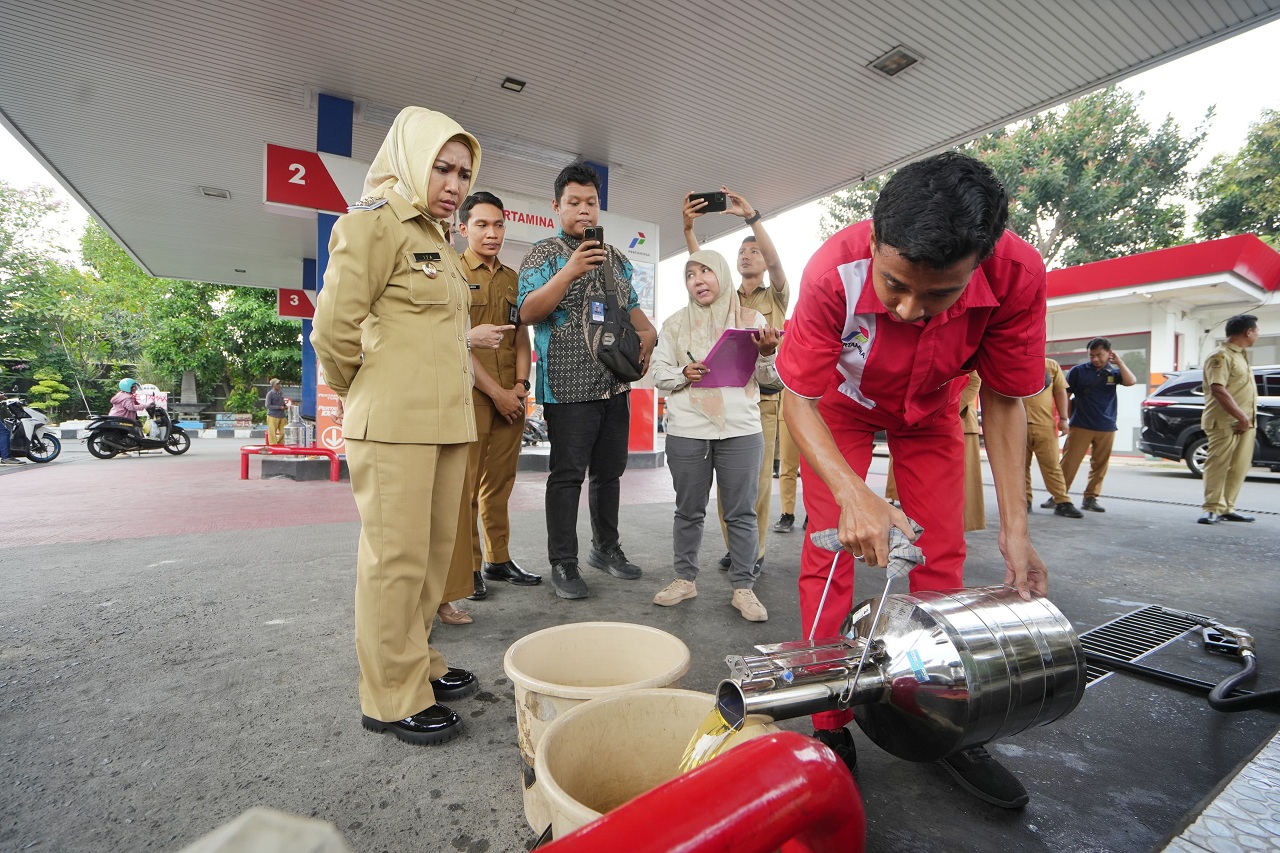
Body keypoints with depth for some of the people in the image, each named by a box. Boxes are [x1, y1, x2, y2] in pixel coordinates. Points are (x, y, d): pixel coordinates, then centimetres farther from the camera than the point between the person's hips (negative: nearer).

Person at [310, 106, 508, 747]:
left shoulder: (437, 239, 22)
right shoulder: (374, 223, -6)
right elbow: (333, 330, -11)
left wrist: (462, 339, 19)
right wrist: (357, 395, 0)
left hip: (445, 421, 9)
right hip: (393, 424, -9)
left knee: (434, 550, 14)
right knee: (396, 559, -1)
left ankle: (418, 663, 31)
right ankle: (393, 699, 14)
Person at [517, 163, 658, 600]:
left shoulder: (617, 258, 18)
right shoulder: (545, 253, 0)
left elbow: (631, 306, 27)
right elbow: (528, 313, -11)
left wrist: (648, 332, 6)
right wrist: (570, 272, -21)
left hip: (615, 383, 6)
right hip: (569, 387, -6)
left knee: (610, 470, 13)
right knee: (568, 474, -2)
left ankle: (606, 547, 29)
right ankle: (563, 564, 10)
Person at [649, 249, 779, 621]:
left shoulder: (751, 320, 6)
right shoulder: (675, 324, 9)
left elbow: (771, 378, 7)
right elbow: (659, 373, 7)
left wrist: (767, 354, -13)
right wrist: (684, 374, -12)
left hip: (741, 431, -1)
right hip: (686, 433, 1)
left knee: (741, 513, 4)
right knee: (688, 510, 11)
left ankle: (743, 587, 16)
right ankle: (685, 579, 26)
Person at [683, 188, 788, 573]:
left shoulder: (777, 297, 10)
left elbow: (775, 262, -9)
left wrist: (752, 217, -20)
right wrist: (688, 227, -16)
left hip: (763, 395, -2)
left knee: (758, 476, -2)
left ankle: (755, 550, 9)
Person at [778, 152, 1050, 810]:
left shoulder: (1017, 274, -31)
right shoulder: (835, 271, -38)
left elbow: (1002, 402, -16)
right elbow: (798, 400, -29)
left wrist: (1014, 527, -21)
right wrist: (852, 493, -46)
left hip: (930, 410, 2)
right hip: (842, 404, -2)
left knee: (943, 557, 2)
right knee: (829, 551, -7)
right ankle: (829, 726, 9)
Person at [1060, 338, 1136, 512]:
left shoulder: (1113, 372, 7)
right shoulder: (1078, 371, 2)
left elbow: (1131, 381, -12)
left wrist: (1119, 362, -8)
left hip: (1106, 427, 3)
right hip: (1080, 426, -3)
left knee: (1100, 465, 6)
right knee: (1069, 462, -6)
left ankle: (1090, 498, 14)